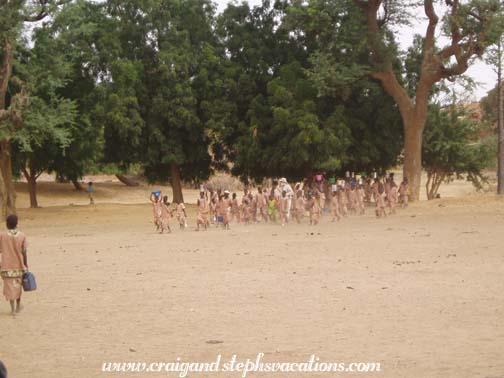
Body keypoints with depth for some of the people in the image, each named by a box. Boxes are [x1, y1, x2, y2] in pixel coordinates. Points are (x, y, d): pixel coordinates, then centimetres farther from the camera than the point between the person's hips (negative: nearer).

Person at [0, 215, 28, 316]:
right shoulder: (22, 236, -6)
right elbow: (24, 253, -6)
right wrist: (26, 266, 3)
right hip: (19, 266, 2)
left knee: (10, 287, 2)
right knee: (18, 286, 20)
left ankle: (13, 308, -4)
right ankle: (18, 306, 32)